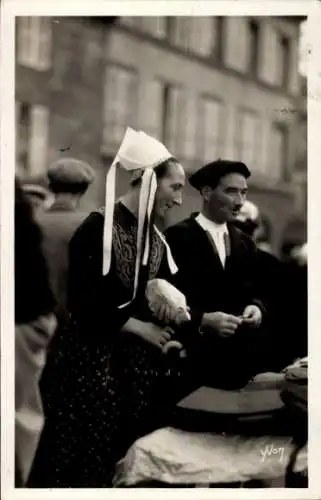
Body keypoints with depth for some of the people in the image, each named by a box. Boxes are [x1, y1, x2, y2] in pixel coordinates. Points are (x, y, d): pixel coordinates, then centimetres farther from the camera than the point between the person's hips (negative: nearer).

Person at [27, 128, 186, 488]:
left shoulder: (156, 238, 11)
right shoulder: (98, 228, -11)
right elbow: (83, 303, -15)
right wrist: (139, 327, -12)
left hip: (139, 360, 7)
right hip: (92, 360, -7)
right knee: (85, 454, -3)